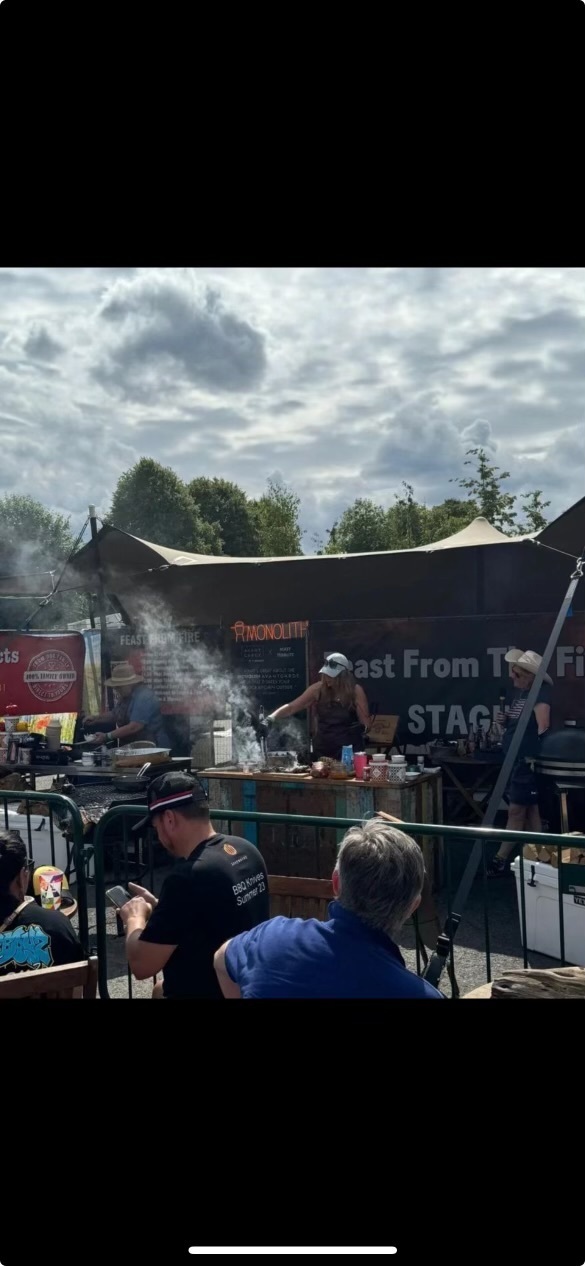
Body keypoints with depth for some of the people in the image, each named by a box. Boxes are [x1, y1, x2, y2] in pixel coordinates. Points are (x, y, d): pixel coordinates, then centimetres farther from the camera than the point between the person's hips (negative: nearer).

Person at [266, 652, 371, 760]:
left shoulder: (355, 691, -8)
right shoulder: (318, 689, -3)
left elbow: (366, 722, -1)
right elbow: (291, 708, -2)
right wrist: (272, 717, -14)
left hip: (349, 750, -2)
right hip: (323, 750, 3)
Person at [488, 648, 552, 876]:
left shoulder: (540, 692, -15)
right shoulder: (518, 691, 12)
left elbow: (543, 727, -22)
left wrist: (536, 755, -24)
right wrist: (505, 721, 2)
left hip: (527, 760, -9)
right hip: (514, 759, 9)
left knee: (516, 811, -3)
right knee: (529, 810, 13)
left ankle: (500, 860, 2)